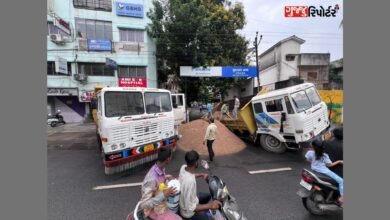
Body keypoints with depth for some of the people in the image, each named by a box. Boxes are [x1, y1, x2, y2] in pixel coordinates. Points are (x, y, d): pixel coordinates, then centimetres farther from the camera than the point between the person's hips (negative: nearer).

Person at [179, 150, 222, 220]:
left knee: (208, 196, 25)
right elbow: (190, 208, -33)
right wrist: (210, 205, -36)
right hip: (188, 212, -8)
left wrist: (201, 175, 5)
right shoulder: (190, 181, -40)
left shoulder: (183, 167, -16)